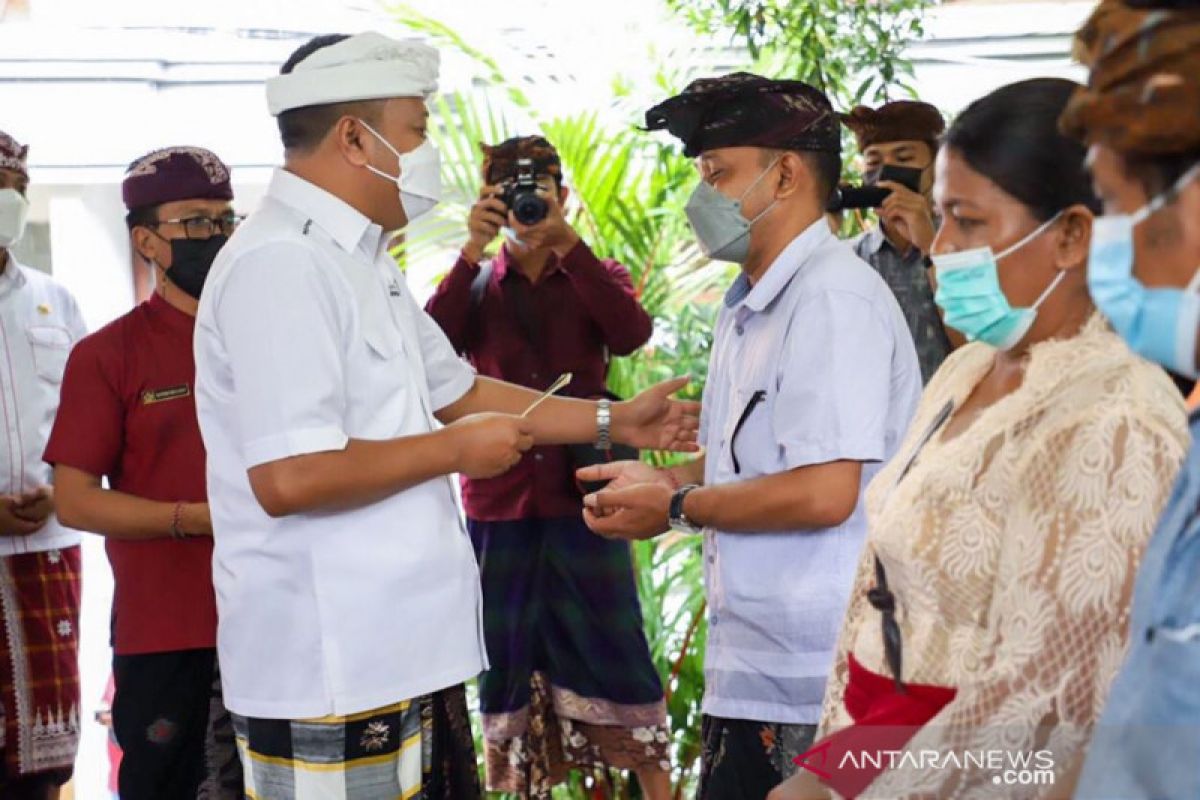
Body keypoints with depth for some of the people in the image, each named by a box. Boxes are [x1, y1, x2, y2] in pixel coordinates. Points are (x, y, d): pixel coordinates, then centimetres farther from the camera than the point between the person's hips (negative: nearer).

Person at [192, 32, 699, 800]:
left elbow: (456, 390, 25)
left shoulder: (363, 262, 14)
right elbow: (288, 478, -28)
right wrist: (455, 450, -14)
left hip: (405, 652, 10)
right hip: (331, 677, -10)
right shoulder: (281, 265, -19)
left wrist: (613, 422, 21)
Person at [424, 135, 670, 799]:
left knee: (614, 650, 0)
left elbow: (631, 334, -15)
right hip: (500, 502, 1)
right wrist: (473, 249, -17)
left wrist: (566, 242, -20)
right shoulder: (475, 285, 9)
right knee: (506, 657, 7)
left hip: (583, 496, -1)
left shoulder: (593, 278, 8)